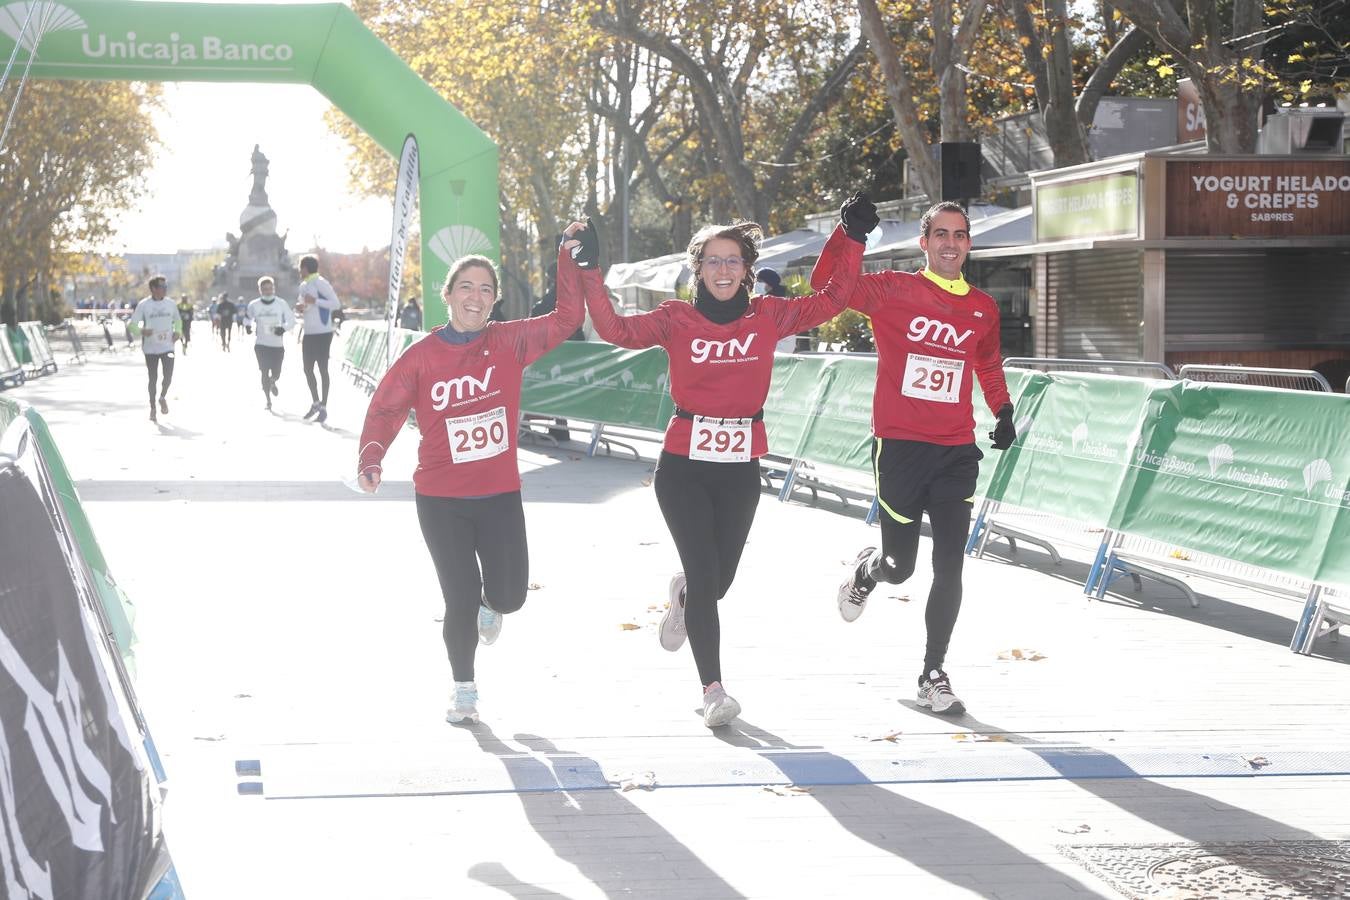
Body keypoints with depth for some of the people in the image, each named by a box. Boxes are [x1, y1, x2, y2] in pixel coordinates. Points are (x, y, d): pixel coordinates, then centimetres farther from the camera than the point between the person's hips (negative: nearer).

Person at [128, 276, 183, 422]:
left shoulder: (170, 304, 4)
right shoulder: (143, 305, -6)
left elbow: (177, 320, 21)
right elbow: (131, 324, -6)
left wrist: (177, 332, 2)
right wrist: (141, 331, -26)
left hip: (168, 347, 2)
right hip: (151, 348, -2)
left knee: (168, 376, -10)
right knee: (153, 378, 5)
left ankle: (163, 397, 21)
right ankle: (152, 408, 20)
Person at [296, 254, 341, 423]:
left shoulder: (320, 283, -11)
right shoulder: (303, 286, 14)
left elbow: (336, 304, -18)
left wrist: (315, 301, -21)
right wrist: (299, 310, 2)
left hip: (322, 333, -8)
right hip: (309, 333, 8)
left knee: (322, 368, -3)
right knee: (307, 369, 11)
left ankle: (323, 407, 3)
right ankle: (316, 403, 25)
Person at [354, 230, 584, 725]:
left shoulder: (510, 343, -1)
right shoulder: (421, 356, -6)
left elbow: (566, 317, 0)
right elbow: (385, 409, -2)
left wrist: (572, 262, -8)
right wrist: (370, 460, -17)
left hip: (500, 496, 2)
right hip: (440, 500, -2)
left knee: (509, 594, 3)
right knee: (461, 599, -2)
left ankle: (490, 603, 43)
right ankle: (463, 688, 23)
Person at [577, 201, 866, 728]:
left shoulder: (768, 317, 4)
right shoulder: (677, 320, -2)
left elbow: (831, 300, 4)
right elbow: (616, 330, -13)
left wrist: (854, 240, 0)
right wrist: (590, 274, -19)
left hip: (741, 470, 3)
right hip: (684, 467, -2)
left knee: (719, 580, 11)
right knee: (705, 576, -9)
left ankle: (683, 597, 49)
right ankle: (713, 691, 0)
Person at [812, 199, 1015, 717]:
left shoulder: (983, 309, 10)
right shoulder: (894, 291, -3)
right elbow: (826, 285, -12)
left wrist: (1002, 411, 13)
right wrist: (850, 233, -24)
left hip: (956, 452, 3)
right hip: (899, 447, -3)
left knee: (949, 569, -2)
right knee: (899, 566, 4)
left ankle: (933, 675, 11)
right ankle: (866, 571, 42)